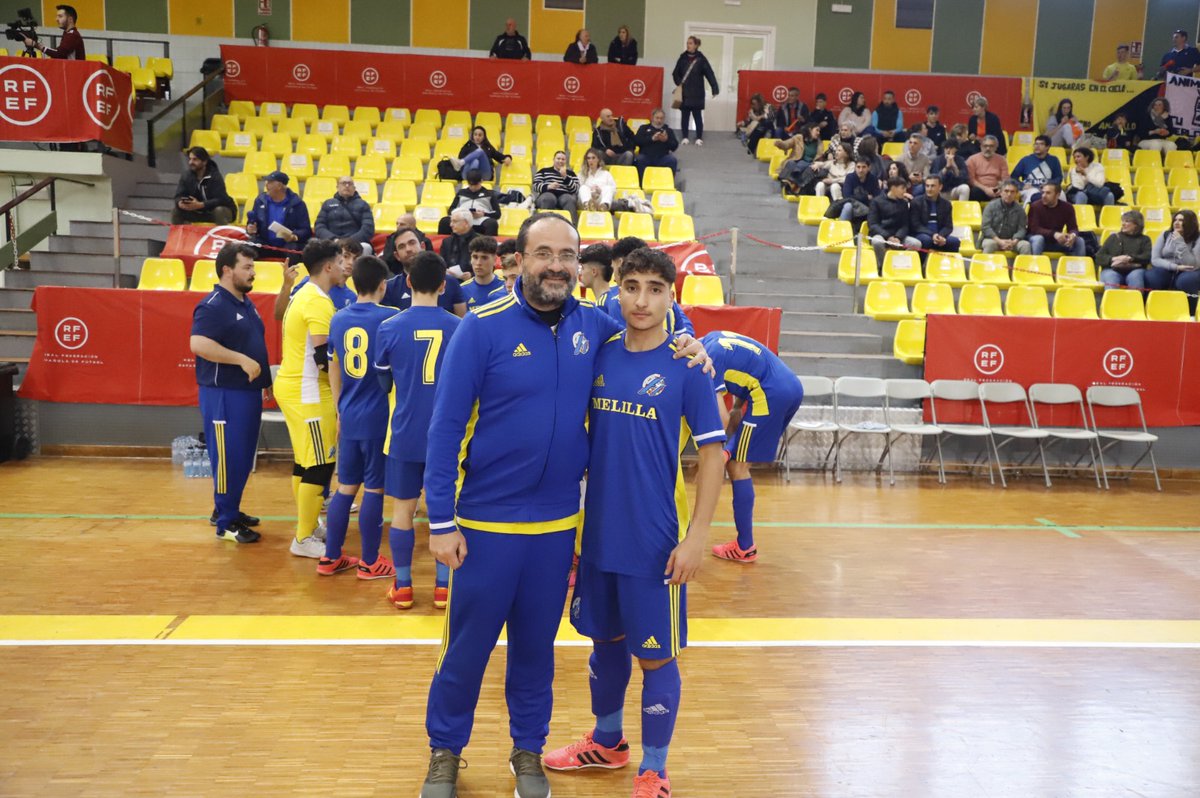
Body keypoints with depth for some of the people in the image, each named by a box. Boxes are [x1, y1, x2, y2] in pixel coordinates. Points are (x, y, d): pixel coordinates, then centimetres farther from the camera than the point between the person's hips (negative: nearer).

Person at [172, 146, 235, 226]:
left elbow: (220, 199, -30)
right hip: (198, 212, 5)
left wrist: (200, 205, -42)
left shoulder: (215, 176, -21)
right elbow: (178, 196, -6)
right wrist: (180, 203, -32)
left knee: (219, 211, -38)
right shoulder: (186, 175, -6)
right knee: (175, 211, -10)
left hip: (222, 210, -5)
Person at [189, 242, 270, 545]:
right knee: (227, 458, -4)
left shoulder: (246, 304, 14)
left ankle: (231, 510, 27)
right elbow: (198, 344, -27)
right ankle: (226, 524, 3)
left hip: (248, 392, 9)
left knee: (243, 457, 15)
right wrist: (242, 360, -27)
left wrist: (265, 379, 21)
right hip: (224, 394, -9)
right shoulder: (213, 305, -15)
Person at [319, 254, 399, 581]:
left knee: (345, 486, 14)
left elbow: (334, 369, 14)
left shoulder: (339, 319, 6)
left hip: (349, 417, 5)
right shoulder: (390, 317, -10)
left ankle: (331, 558, 21)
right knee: (374, 489, 3)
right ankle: (370, 563, 13)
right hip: (379, 417, -5)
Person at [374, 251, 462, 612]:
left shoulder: (389, 328, -7)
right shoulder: (458, 328, -6)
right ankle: (443, 586, 16)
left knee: (402, 509, 10)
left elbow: (383, 384, 5)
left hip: (405, 433, 0)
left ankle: (403, 587, 18)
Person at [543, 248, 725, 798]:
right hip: (598, 533, 5)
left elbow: (712, 452, -9)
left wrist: (696, 537, -13)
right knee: (605, 639, 20)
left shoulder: (686, 366, -10)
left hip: (655, 541, -4)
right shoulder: (599, 355, 1)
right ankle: (607, 742, 42)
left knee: (656, 656, 6)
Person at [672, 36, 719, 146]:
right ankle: (684, 137, 14)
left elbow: (710, 74, -8)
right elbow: (675, 73, 11)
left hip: (697, 94, -2)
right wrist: (679, 83, -7)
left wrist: (715, 89, -16)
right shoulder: (683, 58, 4)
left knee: (697, 115, 1)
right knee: (684, 115, 6)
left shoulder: (701, 59, -4)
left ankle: (699, 138, 6)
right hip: (684, 93, 2)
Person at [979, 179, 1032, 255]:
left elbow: (1021, 229, -1)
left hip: (1012, 241, 2)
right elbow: (985, 227, -10)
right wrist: (999, 241, -22)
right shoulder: (991, 206, -2)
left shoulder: (1019, 209, 5)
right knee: (989, 244, -36)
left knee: (1025, 245, -26)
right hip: (993, 238, -2)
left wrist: (1014, 242, -22)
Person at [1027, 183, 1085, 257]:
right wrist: (1054, 234, -38)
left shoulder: (1067, 207, -5)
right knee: (1038, 239, -36)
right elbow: (1034, 229, -23)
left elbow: (1073, 228, -6)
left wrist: (1073, 235, -33)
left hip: (1058, 241, 3)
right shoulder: (1035, 206, -16)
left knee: (1079, 241, -18)